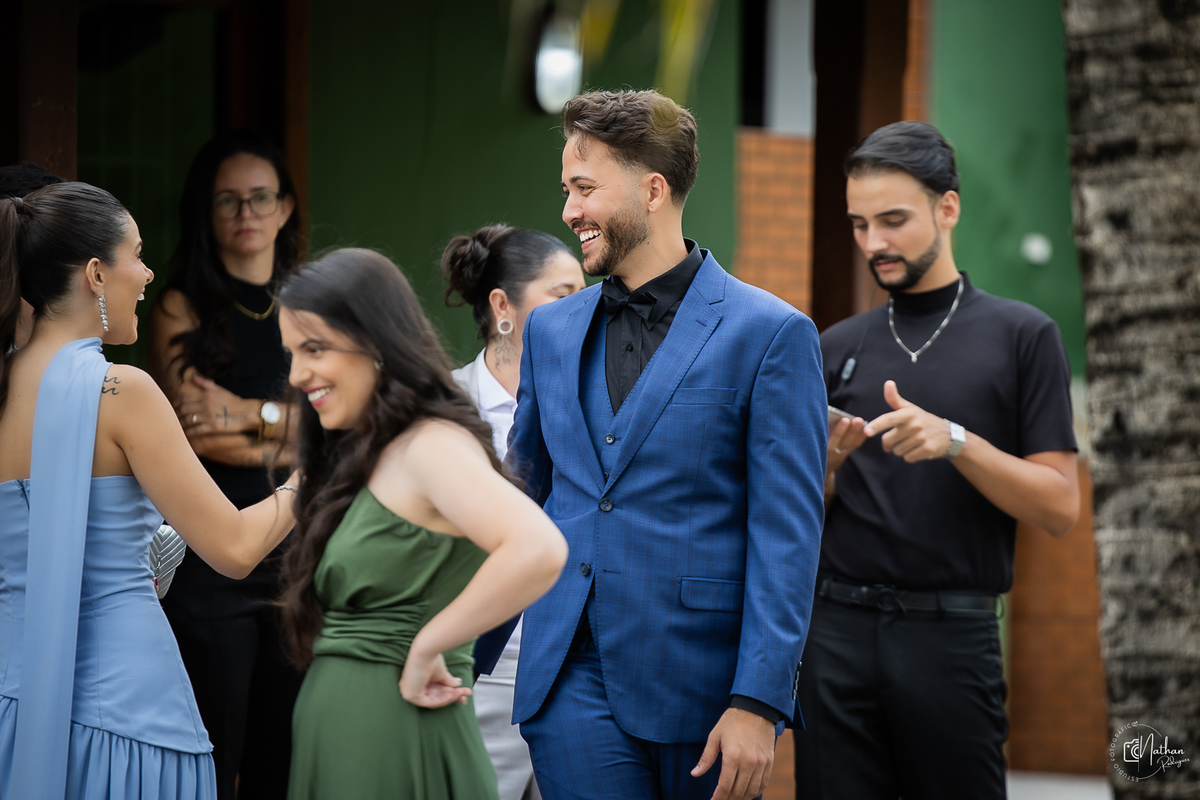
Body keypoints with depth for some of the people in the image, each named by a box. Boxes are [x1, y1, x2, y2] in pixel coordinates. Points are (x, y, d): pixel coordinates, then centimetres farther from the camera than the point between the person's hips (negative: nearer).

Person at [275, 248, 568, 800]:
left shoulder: (433, 445, -13)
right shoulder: (362, 457, 16)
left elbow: (538, 551, -29)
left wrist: (426, 648, -21)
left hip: (392, 743, -9)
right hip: (337, 734, 9)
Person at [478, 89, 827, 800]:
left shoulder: (770, 334, -5)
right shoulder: (552, 329, 12)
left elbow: (787, 537, -9)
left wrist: (758, 703, -15)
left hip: (700, 681, -4)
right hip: (570, 681, 4)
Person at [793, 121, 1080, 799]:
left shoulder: (1022, 336, 2)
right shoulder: (837, 349, 13)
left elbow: (1060, 507, -4)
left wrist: (956, 442, -17)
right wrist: (825, 462, -8)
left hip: (953, 635, -3)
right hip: (838, 630, 3)